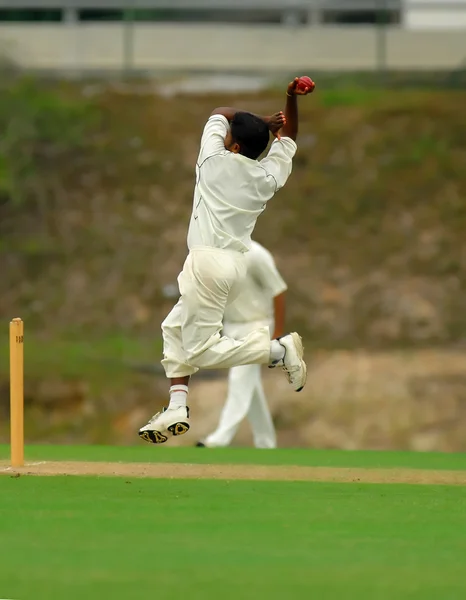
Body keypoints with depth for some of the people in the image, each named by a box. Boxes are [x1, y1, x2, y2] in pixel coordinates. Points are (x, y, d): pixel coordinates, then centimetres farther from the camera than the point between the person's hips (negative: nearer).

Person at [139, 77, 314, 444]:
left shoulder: (215, 163, -6)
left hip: (208, 262, -8)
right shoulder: (269, 176, 6)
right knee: (176, 328, 20)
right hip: (238, 265, 8)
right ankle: (177, 407, 10)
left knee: (203, 349, -5)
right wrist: (293, 99, 9)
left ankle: (279, 349, -13)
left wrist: (261, 121, 8)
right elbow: (287, 138, 22)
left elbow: (218, 114, 11)